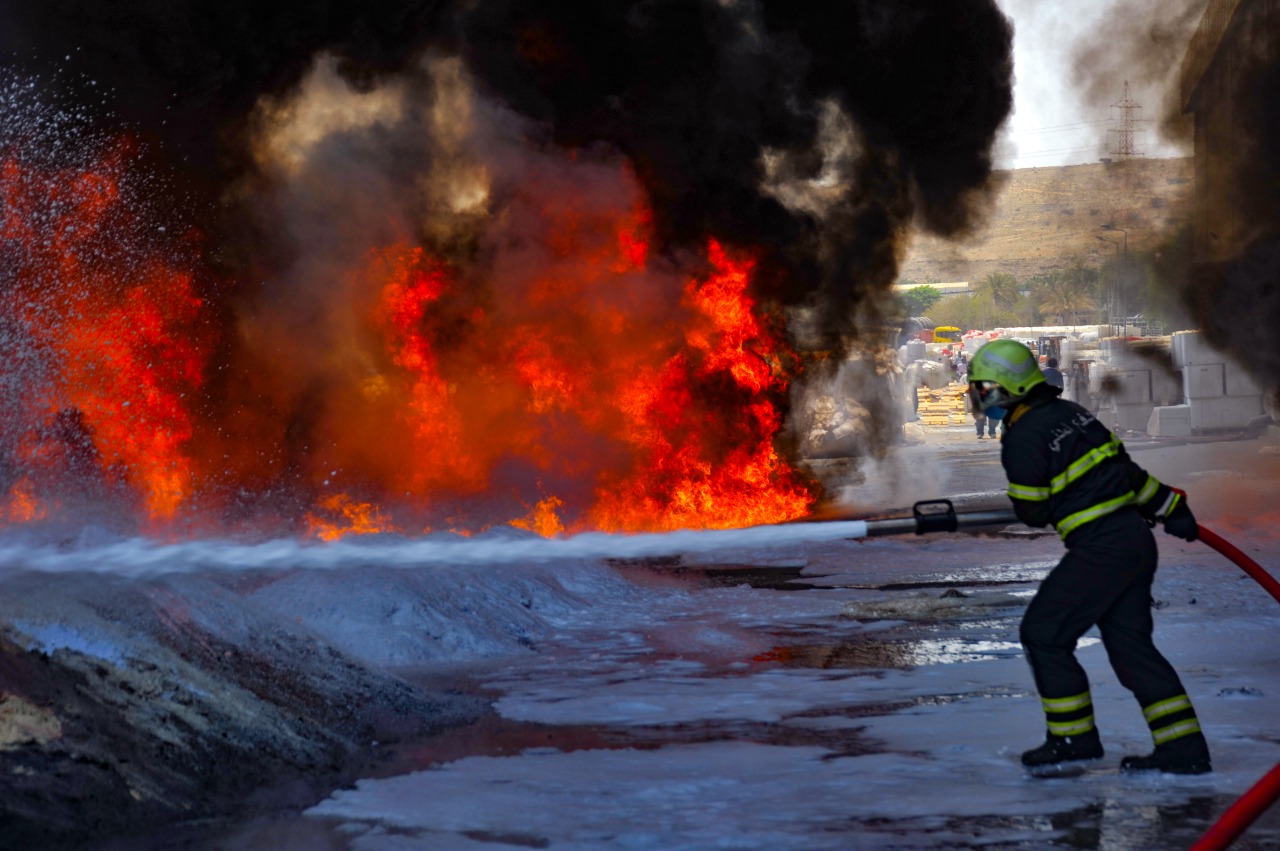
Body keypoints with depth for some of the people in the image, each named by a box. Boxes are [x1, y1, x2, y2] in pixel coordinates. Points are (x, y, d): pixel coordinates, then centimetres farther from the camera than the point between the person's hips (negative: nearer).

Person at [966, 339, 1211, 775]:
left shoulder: (1023, 438, -14)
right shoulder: (1070, 412, 12)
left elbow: (1032, 511, -9)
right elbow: (1122, 465, 19)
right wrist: (1168, 505, 26)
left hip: (1099, 549, -9)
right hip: (1137, 538, 9)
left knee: (1042, 634, 3)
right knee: (1130, 643, 12)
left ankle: (1075, 737, 10)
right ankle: (1183, 747, 9)